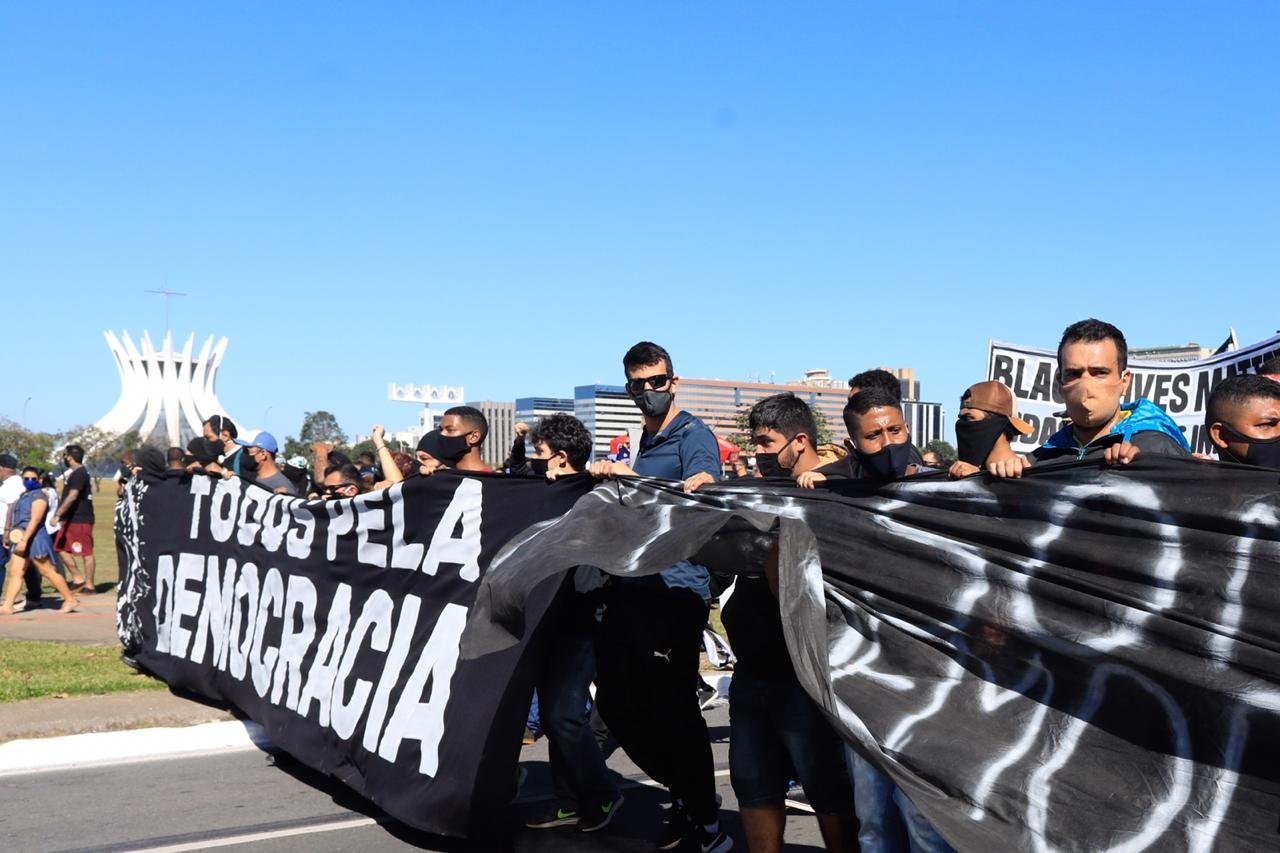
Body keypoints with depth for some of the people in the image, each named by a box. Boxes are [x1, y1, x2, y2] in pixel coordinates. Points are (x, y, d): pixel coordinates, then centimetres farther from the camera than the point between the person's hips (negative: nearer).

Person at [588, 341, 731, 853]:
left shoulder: (692, 434, -5)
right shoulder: (641, 443, 18)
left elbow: (700, 489, -23)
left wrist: (632, 479, -32)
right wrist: (608, 476, 13)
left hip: (675, 592, -8)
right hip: (629, 588, 8)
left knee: (674, 710, -6)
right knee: (617, 705, 11)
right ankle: (684, 795, 28)